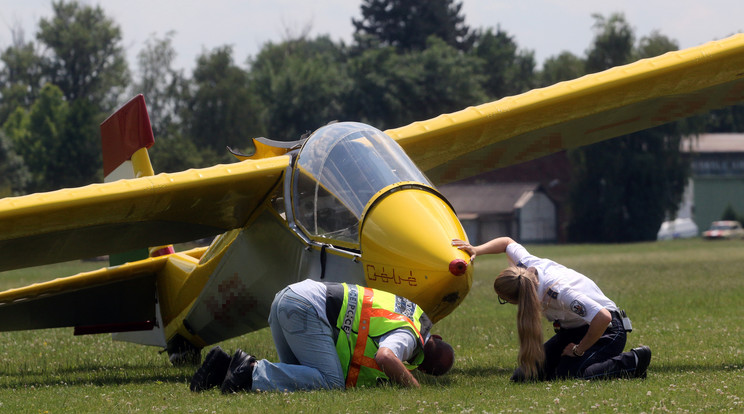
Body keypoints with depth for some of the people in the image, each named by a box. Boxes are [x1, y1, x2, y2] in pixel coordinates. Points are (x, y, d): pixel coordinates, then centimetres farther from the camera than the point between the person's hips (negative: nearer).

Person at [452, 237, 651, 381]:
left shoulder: (560, 292, -38)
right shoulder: (527, 264, -16)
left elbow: (603, 317, -41)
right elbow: (507, 243, 7)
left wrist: (578, 350, -27)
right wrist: (476, 250, -8)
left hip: (607, 331, -7)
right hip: (573, 329, 7)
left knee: (566, 375, -29)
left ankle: (633, 361, -11)